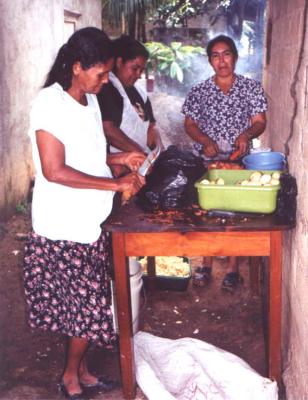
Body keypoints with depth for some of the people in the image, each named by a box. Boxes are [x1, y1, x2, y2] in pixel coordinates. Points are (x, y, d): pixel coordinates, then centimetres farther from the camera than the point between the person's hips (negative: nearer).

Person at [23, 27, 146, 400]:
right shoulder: (49, 103, -17)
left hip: (89, 222, 8)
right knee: (88, 305, 1)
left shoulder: (89, 100, 9)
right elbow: (54, 170, -23)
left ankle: (79, 369, 34)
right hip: (63, 228, -8)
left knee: (85, 304, 16)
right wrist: (116, 184, -21)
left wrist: (121, 158, 4)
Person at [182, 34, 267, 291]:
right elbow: (189, 124, 5)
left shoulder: (251, 88, 1)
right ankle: (206, 265, 20)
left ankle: (233, 268, 15)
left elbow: (260, 122, -2)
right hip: (206, 161, 1)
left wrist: (246, 134, -23)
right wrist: (205, 140, -14)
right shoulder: (199, 91, 4)